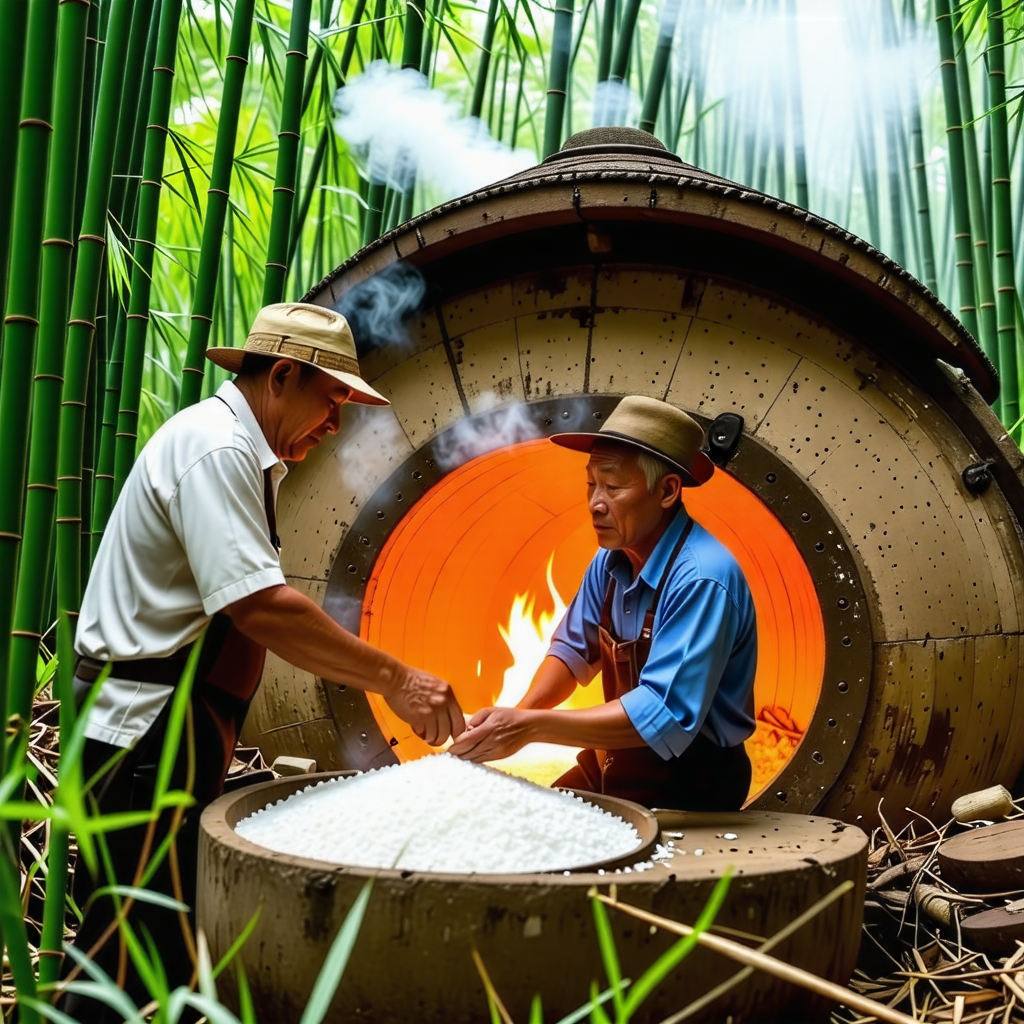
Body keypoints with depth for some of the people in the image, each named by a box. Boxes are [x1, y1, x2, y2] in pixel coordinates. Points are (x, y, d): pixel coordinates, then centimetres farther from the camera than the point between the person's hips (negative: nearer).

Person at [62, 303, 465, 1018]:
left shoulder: (239, 450, 16)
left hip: (166, 727, 10)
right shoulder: (217, 448, -16)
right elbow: (261, 606, -26)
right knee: (139, 961, -4)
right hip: (149, 732, -10)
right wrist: (393, 679, -22)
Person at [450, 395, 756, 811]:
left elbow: (665, 716, -32)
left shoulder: (702, 579, -27)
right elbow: (574, 648, 9)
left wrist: (532, 728, -32)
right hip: (615, 765, 7)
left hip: (688, 787, -7)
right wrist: (519, 716, -9)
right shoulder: (611, 560, -3)